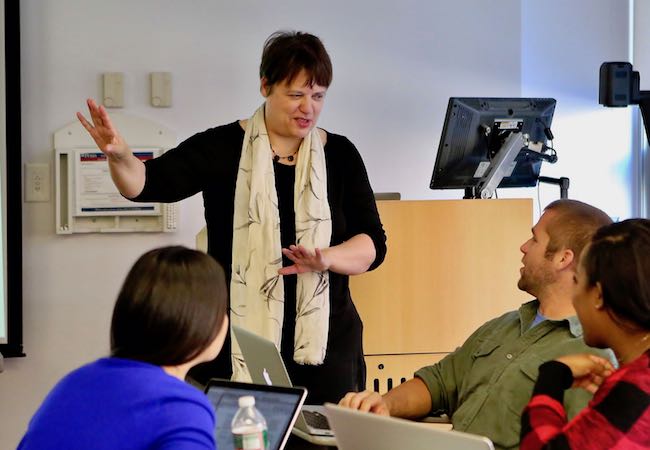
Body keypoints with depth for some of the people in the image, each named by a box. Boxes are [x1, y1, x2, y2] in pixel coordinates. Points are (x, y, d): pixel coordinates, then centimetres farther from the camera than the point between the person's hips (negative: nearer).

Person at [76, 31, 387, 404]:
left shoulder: (339, 155, 6)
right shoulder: (223, 147, 0)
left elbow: (373, 244, 3)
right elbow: (148, 184, -10)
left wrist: (326, 258, -17)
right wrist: (120, 157, -31)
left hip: (324, 342, 2)